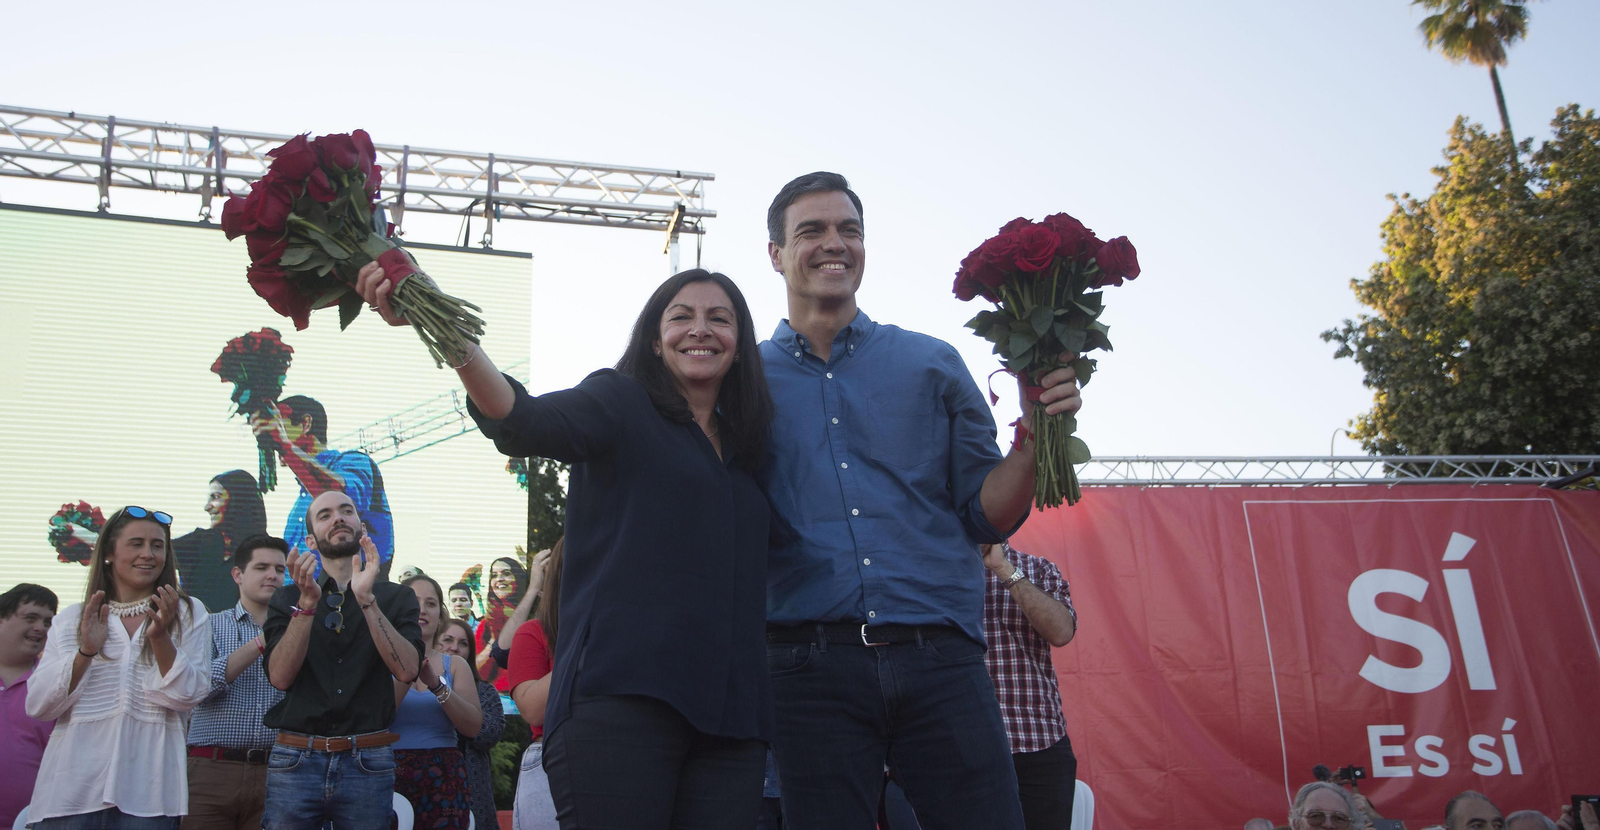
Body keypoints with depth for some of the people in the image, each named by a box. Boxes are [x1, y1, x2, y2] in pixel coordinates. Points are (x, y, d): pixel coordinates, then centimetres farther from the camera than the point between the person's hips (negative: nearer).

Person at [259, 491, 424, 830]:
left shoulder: (396, 597, 7)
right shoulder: (287, 598, 10)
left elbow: (407, 669, -9)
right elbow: (280, 676, -4)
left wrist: (366, 599, -16)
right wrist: (307, 604, -15)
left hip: (368, 764, 0)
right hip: (295, 760, 1)